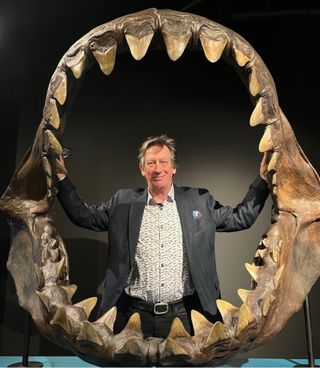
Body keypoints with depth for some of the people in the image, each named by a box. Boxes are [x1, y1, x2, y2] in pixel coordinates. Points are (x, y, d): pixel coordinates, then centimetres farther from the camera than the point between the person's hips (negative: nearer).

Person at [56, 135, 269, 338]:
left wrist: (263, 178, 1)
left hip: (183, 314, 0)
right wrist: (61, 177, 1)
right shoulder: (124, 202, 4)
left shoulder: (199, 200, 4)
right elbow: (84, 216, 8)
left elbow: (241, 218, 8)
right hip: (134, 314, 1)